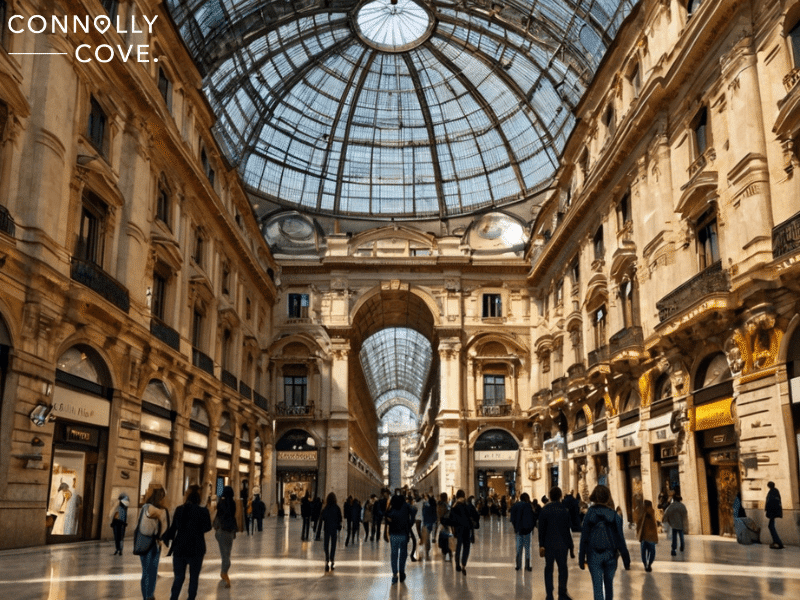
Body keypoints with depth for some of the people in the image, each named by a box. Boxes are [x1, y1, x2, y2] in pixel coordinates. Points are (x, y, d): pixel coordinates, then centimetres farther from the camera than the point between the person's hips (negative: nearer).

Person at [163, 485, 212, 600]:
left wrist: (165, 539, 17)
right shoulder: (202, 511, -12)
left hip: (179, 548, 3)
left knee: (179, 577, 12)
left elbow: (173, 528, 3)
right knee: (194, 578, 11)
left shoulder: (179, 510, -3)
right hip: (196, 549, -3)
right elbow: (207, 527, -7)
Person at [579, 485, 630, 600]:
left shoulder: (590, 514, -5)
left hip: (593, 556, -1)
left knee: (597, 586, 2)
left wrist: (581, 559, 3)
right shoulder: (614, 515, -3)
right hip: (610, 555, 1)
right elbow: (620, 539, -3)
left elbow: (584, 538, -4)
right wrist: (626, 560, 4)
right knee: (609, 584, 19)